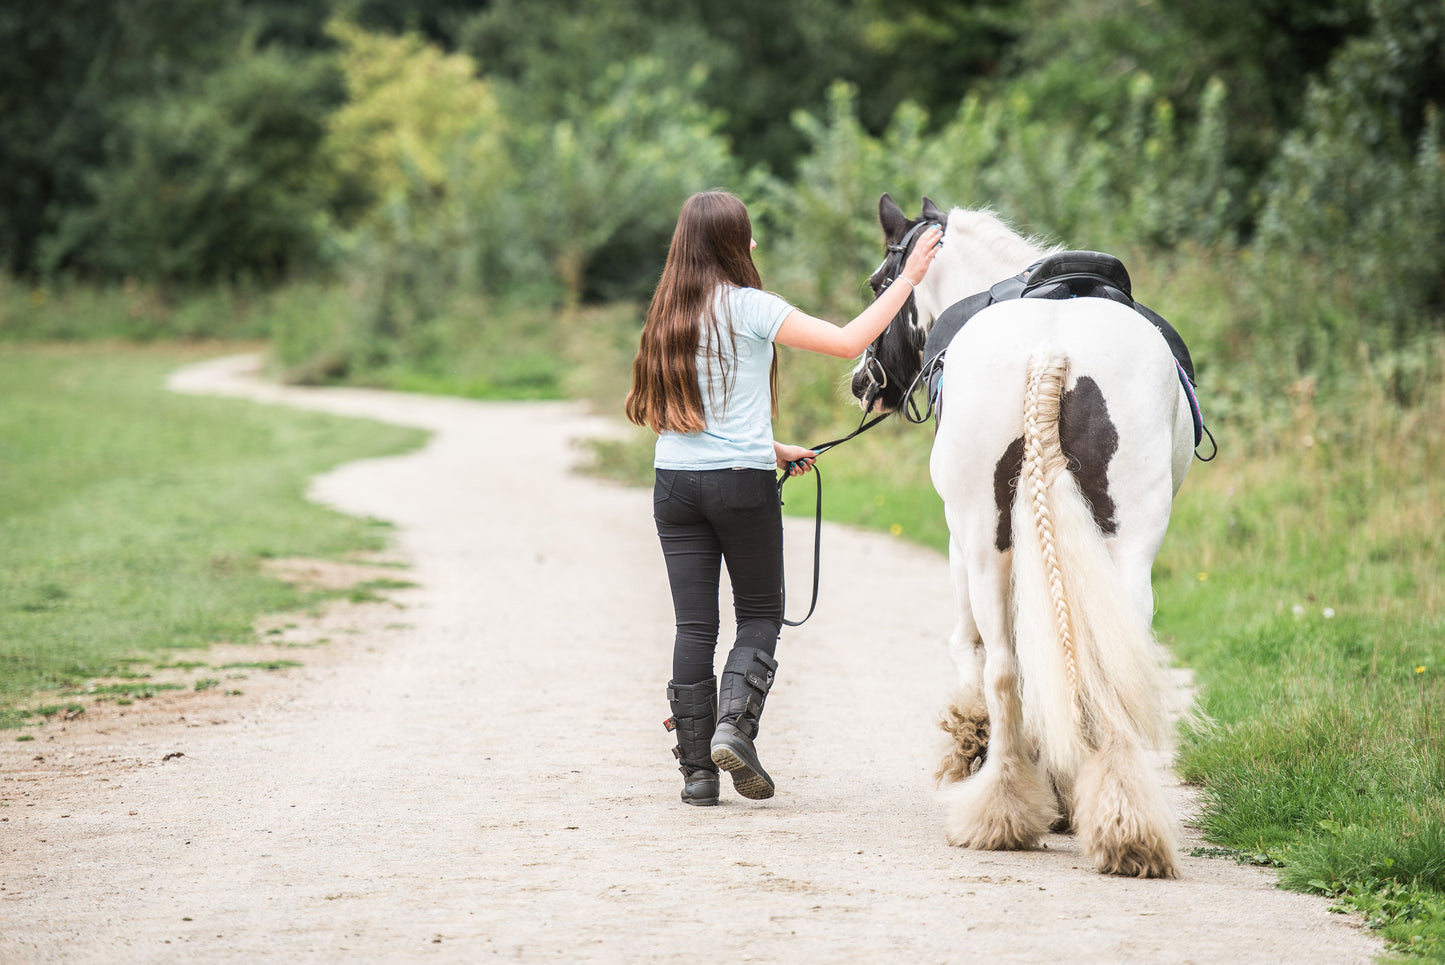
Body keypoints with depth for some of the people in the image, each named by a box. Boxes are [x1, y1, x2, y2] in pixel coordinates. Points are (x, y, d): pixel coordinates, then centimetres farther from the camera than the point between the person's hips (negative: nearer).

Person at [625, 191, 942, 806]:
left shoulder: (668, 313, 10)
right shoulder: (747, 307, -8)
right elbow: (848, 342, -14)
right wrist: (908, 278, -8)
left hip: (674, 479, 4)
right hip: (742, 483, -4)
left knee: (694, 625, 5)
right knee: (760, 613, 12)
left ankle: (697, 768, 5)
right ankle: (734, 724, -9)